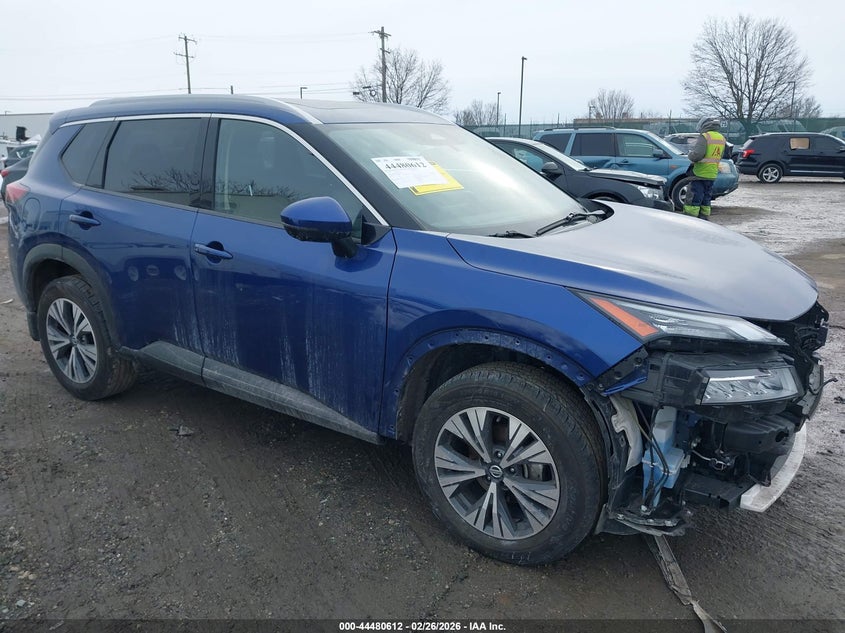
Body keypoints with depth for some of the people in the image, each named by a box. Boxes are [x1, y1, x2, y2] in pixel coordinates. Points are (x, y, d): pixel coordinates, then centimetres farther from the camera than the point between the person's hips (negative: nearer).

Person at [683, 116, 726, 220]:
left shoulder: (704, 136, -14)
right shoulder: (721, 138, 12)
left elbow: (697, 154, -23)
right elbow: (720, 156, 19)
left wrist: (690, 155, -4)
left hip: (700, 174, -8)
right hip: (712, 175, 8)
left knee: (692, 202, -6)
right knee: (705, 202, 16)